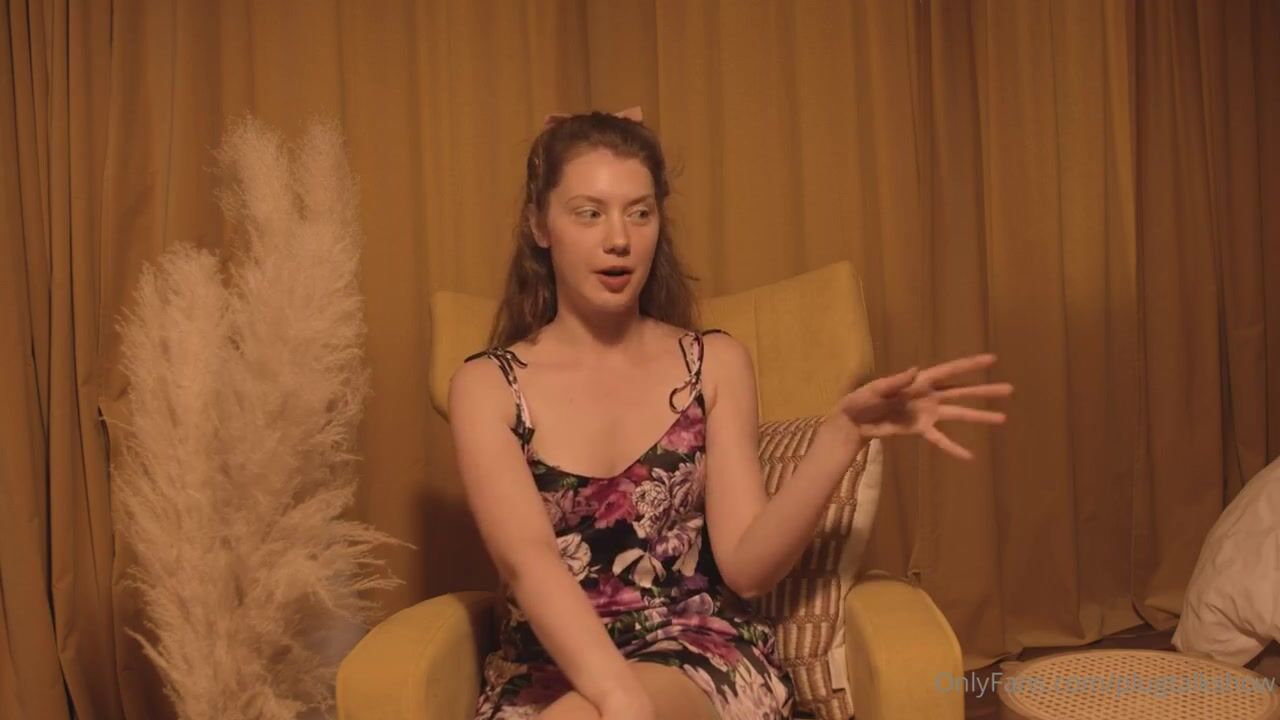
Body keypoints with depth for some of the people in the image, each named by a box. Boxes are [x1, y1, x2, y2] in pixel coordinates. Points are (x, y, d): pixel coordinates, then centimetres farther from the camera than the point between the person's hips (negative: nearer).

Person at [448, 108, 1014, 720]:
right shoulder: (487, 385, 1)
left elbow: (747, 566, -4)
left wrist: (842, 433, -17)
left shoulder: (714, 363, 6)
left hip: (705, 659, 0)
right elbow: (526, 558, -15)